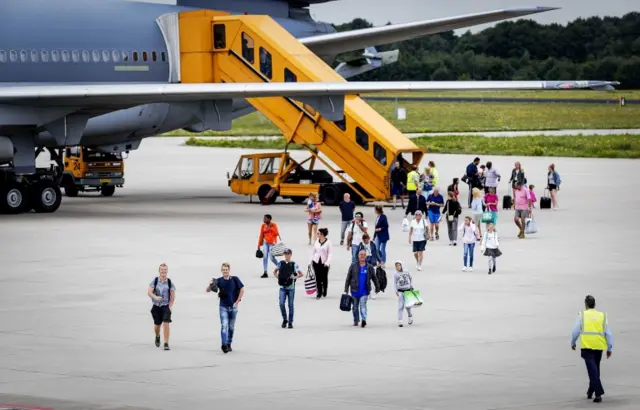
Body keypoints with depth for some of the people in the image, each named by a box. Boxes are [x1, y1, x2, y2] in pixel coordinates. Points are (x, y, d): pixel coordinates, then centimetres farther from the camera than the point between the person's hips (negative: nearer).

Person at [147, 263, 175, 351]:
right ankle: (157, 337, 43)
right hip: (156, 306, 1)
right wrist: (155, 297, -27)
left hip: (166, 306, -1)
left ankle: (166, 343, -11)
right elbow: (149, 292, -8)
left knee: (166, 323, -15)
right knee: (157, 324, 10)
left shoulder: (169, 282, -3)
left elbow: (173, 296, 1)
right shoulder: (154, 281, -2)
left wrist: (170, 306, -7)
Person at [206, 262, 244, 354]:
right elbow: (208, 290, -9)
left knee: (231, 327, 12)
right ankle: (224, 345, -22)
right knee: (224, 325, -15)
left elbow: (242, 290, 1)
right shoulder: (219, 281, -6)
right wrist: (210, 285, -31)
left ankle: (229, 344, 25)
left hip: (233, 307, 1)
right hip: (223, 307, -1)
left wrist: (237, 302, -5)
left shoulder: (235, 279, -6)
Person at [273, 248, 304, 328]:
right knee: (281, 304, -7)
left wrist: (294, 277, -12)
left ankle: (290, 322, 13)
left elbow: (301, 274, 3)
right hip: (282, 287, 1)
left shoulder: (294, 264, -2)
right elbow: (275, 271, 18)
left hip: (291, 287, -1)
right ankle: (284, 320, 12)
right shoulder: (281, 263, 4)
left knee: (290, 305, 3)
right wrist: (278, 278, 3)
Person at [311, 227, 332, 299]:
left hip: (324, 263, -3)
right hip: (316, 262, 3)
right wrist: (311, 260, 11)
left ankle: (324, 292, 27)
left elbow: (330, 254, -9)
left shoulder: (328, 242, -8)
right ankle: (319, 293, 8)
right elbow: (314, 251, 14)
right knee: (318, 278, 1)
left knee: (324, 278, 9)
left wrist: (327, 263, -18)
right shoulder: (317, 242, 6)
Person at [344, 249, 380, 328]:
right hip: (355, 290, 2)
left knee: (363, 304, -16)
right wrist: (346, 290, 0)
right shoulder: (353, 266, 4)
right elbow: (348, 278, 4)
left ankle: (364, 319, -28)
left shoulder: (369, 267, 5)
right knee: (355, 306, 10)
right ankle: (356, 320, 23)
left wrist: (377, 288, 17)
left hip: (364, 291, -2)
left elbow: (374, 278, 14)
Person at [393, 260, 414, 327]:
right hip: (400, 291, -1)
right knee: (401, 306, -8)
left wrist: (411, 286, 6)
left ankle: (410, 316, 38)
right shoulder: (395, 274, -4)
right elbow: (395, 283, -1)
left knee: (408, 306, 9)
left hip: (408, 290, 1)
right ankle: (400, 321, -6)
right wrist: (396, 291, -12)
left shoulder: (407, 272, -2)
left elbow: (411, 278, 14)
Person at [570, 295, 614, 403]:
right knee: (595, 368, 21)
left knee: (592, 369, -8)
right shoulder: (602, 316, 11)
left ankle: (598, 393, -20)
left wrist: (573, 343, 15)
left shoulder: (582, 315, 3)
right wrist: (609, 349, 10)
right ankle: (591, 390, 33)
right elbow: (609, 333, 6)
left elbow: (575, 331, -1)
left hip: (586, 346, -3)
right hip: (599, 346, 3)